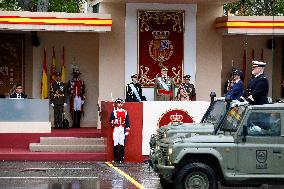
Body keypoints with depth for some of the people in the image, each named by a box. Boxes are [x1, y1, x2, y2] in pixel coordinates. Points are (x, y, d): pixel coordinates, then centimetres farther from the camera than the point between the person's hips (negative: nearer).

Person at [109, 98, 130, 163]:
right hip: (116, 129, -1)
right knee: (116, 144, -5)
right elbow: (110, 121, 6)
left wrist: (127, 131, 2)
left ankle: (121, 158, 4)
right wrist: (114, 122, -15)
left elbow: (127, 122, 9)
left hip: (122, 129, 1)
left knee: (122, 144, 0)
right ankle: (116, 159, -1)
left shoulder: (125, 112, 10)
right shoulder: (114, 112, 6)